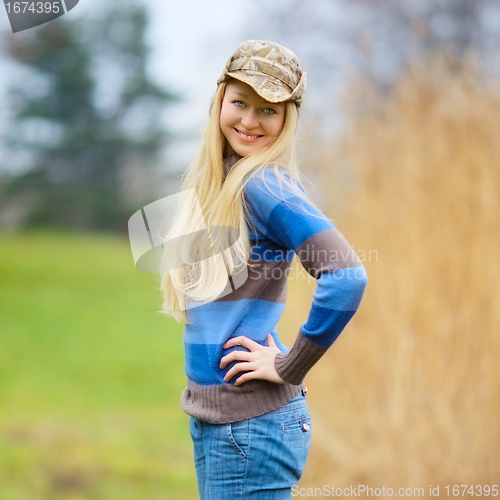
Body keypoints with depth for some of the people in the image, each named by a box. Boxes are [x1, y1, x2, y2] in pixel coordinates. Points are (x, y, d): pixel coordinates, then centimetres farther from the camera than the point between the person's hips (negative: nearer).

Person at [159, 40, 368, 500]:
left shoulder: (266, 185, -15)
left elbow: (347, 278, -27)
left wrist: (288, 367, -16)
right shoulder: (212, 183, 11)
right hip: (208, 414, 8)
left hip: (253, 422, -8)